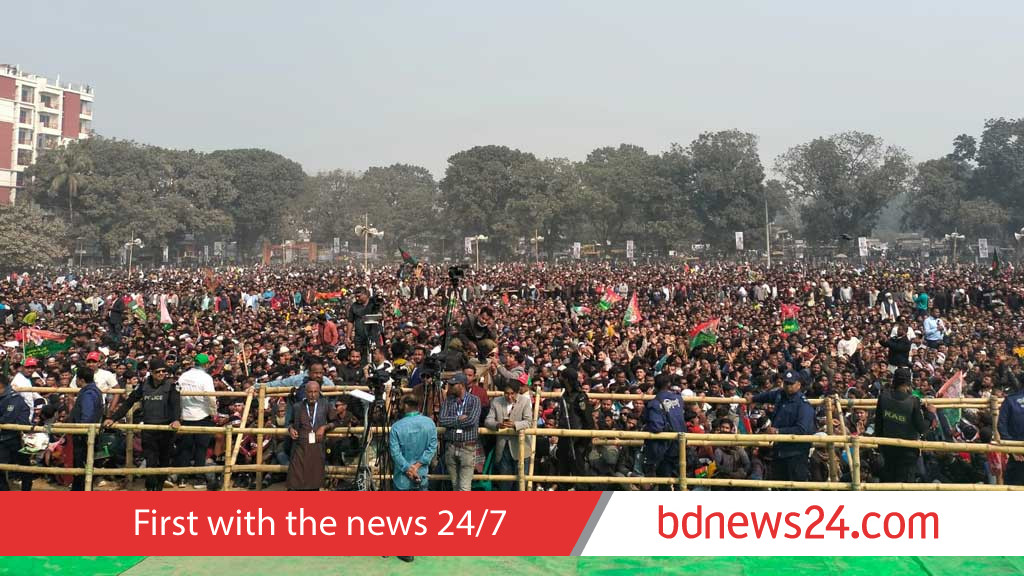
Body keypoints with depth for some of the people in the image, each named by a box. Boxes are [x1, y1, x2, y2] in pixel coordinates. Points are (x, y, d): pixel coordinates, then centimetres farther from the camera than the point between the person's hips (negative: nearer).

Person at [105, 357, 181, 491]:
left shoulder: (171, 385, -4)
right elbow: (129, 402, 7)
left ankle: (159, 486, 27)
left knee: (164, 460, 10)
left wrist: (176, 419, -38)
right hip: (148, 429, 1)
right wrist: (113, 418, -2)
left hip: (166, 428, -1)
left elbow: (176, 403, -18)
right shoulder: (145, 385, 5)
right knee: (151, 462, -7)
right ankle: (151, 488, -6)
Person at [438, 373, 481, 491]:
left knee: (464, 487, -8)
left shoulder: (474, 400, -2)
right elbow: (441, 421, -4)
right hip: (451, 447, 4)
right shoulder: (448, 400, 8)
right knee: (455, 485, 12)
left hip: (468, 447, -4)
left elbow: (472, 420, -17)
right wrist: (459, 419, -12)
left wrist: (450, 421, -7)